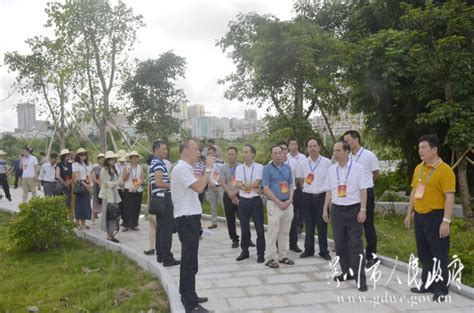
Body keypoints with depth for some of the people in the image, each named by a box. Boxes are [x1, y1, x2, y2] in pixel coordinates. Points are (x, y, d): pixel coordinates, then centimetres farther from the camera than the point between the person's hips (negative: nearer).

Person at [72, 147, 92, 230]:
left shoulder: (87, 165, 17)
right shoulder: (75, 164, -3)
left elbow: (89, 176, 11)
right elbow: (77, 177, -11)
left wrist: (90, 184, -7)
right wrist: (85, 185, -18)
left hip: (87, 186, 6)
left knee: (86, 204, 5)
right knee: (79, 204, -5)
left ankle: (83, 223, 11)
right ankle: (78, 223, 0)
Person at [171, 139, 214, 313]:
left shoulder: (186, 168, 16)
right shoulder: (181, 168, -17)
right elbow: (199, 187, -27)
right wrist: (208, 168, -18)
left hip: (190, 218, 11)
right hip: (187, 219, -11)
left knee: (188, 259, 17)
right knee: (190, 261, -6)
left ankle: (188, 296, 28)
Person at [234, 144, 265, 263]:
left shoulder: (259, 167, -5)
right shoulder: (239, 168, 5)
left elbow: (256, 183, -15)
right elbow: (237, 185, -4)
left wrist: (243, 184, -7)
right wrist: (251, 186, -16)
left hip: (255, 200, -3)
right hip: (243, 201, 3)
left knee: (259, 228, 3)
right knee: (244, 228, 13)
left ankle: (260, 253, 14)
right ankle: (244, 251, 26)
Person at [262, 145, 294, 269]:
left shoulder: (287, 168, 10)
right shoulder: (267, 169, -5)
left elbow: (291, 185, 13)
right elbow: (266, 189, -10)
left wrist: (290, 200, -4)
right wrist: (279, 202, -13)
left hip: (288, 204, 5)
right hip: (274, 204, -5)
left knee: (285, 231, 11)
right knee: (273, 232, -3)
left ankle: (282, 256, 22)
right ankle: (270, 258, 5)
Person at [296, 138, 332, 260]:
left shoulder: (327, 162, -5)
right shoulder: (302, 164, 2)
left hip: (322, 196, -2)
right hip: (307, 197, 2)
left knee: (322, 225, 5)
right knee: (308, 225, 9)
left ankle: (324, 251, 17)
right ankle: (308, 250, 21)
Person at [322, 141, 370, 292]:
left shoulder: (357, 168, -7)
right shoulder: (332, 169, 6)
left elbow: (363, 190, -6)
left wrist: (363, 210, -12)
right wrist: (325, 209, 9)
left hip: (353, 209, -5)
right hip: (337, 209, 5)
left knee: (356, 244, -6)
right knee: (340, 243, 11)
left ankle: (360, 278, -1)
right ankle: (347, 272, 26)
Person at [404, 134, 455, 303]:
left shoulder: (445, 170, -12)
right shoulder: (418, 168, 11)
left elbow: (450, 197, -16)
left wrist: (446, 221, -20)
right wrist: (409, 214, 16)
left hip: (436, 217, -7)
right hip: (419, 217, 7)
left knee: (439, 255, 3)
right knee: (424, 254, 16)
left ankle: (441, 289, 15)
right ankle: (427, 284, 30)